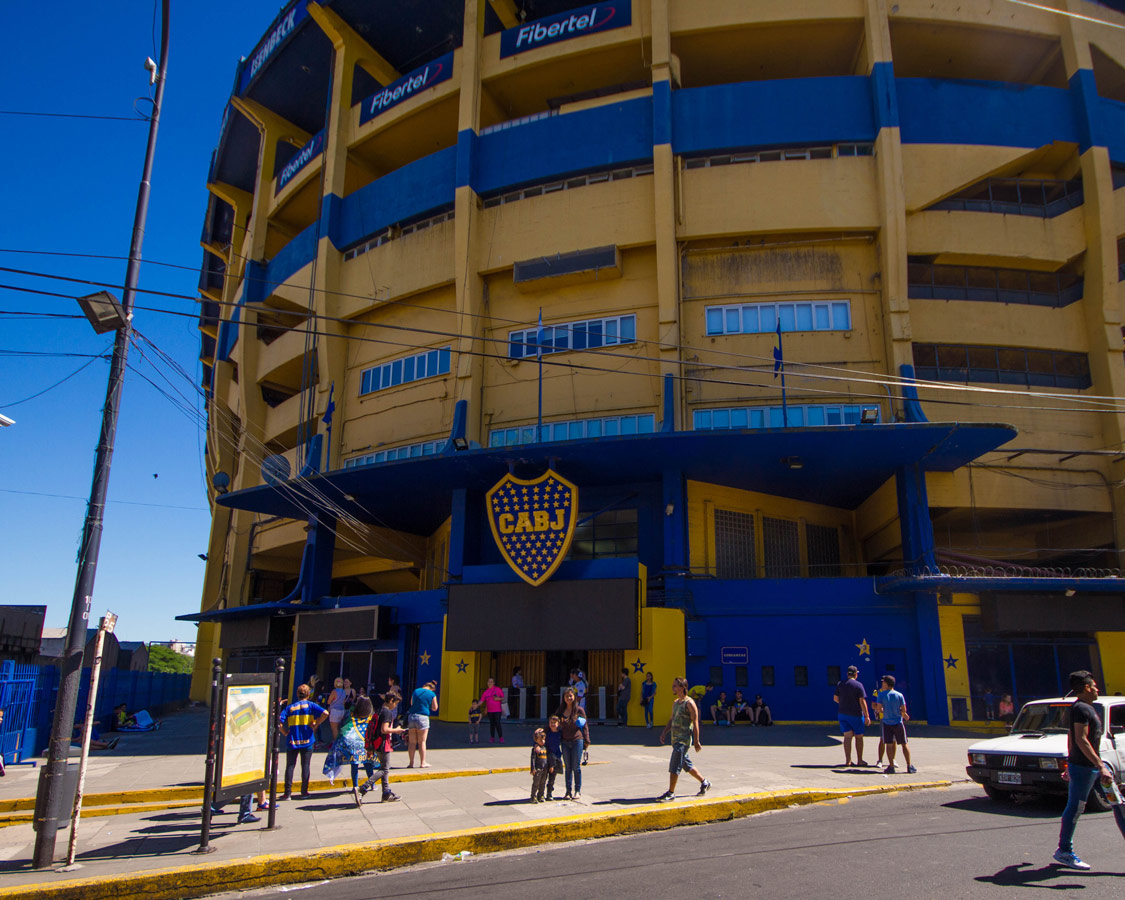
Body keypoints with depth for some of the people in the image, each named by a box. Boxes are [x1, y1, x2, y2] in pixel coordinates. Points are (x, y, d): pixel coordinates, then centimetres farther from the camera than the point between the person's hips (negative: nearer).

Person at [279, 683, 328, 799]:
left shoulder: (290, 707, 6)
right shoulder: (310, 705, 1)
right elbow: (325, 713, -14)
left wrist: (285, 733, 2)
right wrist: (316, 724, -4)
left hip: (292, 741, 1)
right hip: (307, 741, -1)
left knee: (290, 767, 6)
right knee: (305, 766, 7)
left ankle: (287, 793, 3)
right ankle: (304, 792, 10)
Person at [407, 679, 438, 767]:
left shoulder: (416, 691, 11)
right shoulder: (432, 694, 0)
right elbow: (434, 708, 7)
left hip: (411, 716, 3)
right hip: (422, 717, -3)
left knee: (412, 742, 8)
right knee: (422, 742, 5)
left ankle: (411, 763, 11)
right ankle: (422, 763, 8)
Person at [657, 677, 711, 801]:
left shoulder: (689, 703, -12)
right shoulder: (675, 702, 13)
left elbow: (695, 723, -13)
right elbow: (671, 720, 21)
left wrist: (696, 741, -13)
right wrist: (664, 732, 8)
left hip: (684, 739, -9)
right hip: (676, 739, 9)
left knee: (674, 766, -9)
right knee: (687, 765, 18)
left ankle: (671, 793, -3)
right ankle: (704, 782, 34)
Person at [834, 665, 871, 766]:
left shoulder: (840, 684, 4)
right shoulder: (858, 685, -10)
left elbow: (835, 698, 9)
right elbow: (862, 701, -12)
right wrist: (867, 716, -9)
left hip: (842, 714, 4)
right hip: (856, 714, -4)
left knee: (847, 737, 5)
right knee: (859, 737, 10)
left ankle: (848, 760, 1)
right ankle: (859, 760, 15)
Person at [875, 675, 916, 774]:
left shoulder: (881, 694, -7)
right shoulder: (899, 695, -4)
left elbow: (879, 709, -9)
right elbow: (904, 710, -4)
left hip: (887, 723, -1)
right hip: (898, 722, 1)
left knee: (889, 745, 4)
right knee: (904, 744, 9)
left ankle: (891, 766, -1)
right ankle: (909, 766, 12)